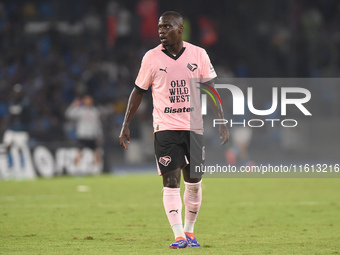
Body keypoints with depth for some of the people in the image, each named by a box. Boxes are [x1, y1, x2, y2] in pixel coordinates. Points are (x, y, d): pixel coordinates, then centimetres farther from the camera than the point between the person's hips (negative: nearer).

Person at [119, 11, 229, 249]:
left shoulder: (198, 55, 1)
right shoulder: (151, 57, 0)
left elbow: (211, 90, 5)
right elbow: (139, 91, 8)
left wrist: (222, 123, 0)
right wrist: (126, 124, 4)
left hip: (194, 127, 2)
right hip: (165, 128, -1)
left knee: (194, 182, 6)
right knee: (171, 181, -9)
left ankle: (189, 230, 22)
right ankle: (179, 235, -11)